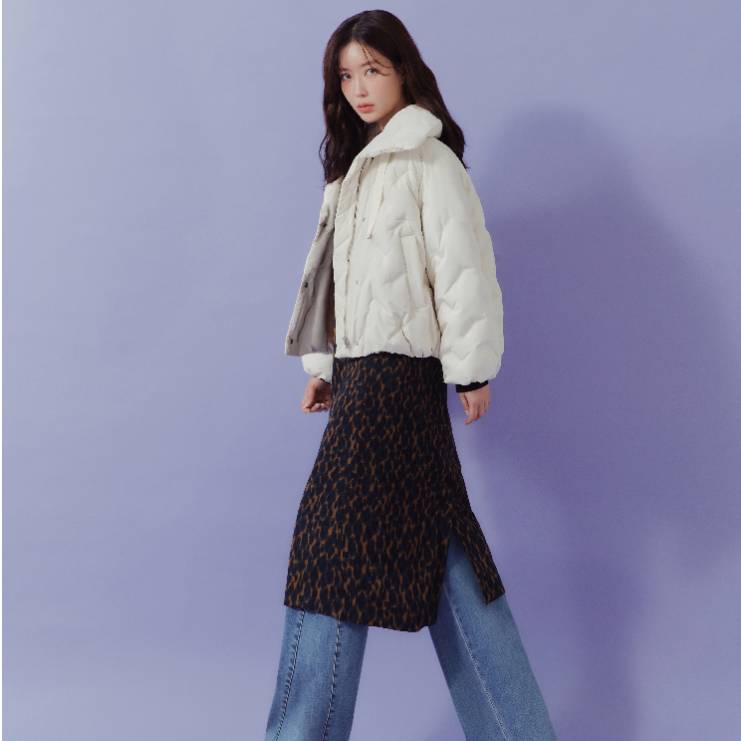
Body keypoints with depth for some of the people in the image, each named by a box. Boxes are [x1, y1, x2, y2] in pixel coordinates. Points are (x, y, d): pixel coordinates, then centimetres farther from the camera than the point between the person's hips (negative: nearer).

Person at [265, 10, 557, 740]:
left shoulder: (429, 161, -6)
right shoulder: (356, 167, 19)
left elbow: (464, 270, -12)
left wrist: (471, 369, -13)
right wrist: (323, 365, 15)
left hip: (397, 375, -8)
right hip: (362, 372, 9)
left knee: (337, 551, -5)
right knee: (438, 550, 9)